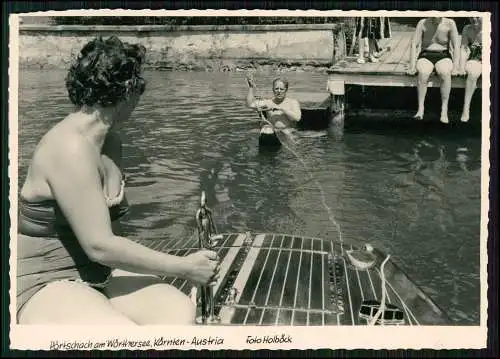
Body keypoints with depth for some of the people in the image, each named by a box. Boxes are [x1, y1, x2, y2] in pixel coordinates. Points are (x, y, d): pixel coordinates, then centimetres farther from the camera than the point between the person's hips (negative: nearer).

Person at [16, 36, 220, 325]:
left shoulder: (111, 141, 8)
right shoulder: (70, 147, -20)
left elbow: (101, 232, 7)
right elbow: (99, 246, -23)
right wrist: (183, 267, -16)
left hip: (98, 274, 7)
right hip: (45, 286, -7)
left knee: (180, 311, -17)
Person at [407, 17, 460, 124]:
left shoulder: (450, 24, 0)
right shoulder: (422, 23, 1)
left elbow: (456, 46, -3)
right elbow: (414, 44, -3)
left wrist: (455, 66, -15)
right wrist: (412, 65, -15)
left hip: (443, 56, 0)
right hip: (426, 56, 0)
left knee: (445, 73, -35)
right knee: (423, 73, -35)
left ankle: (444, 110, -34)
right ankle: (420, 109, -31)